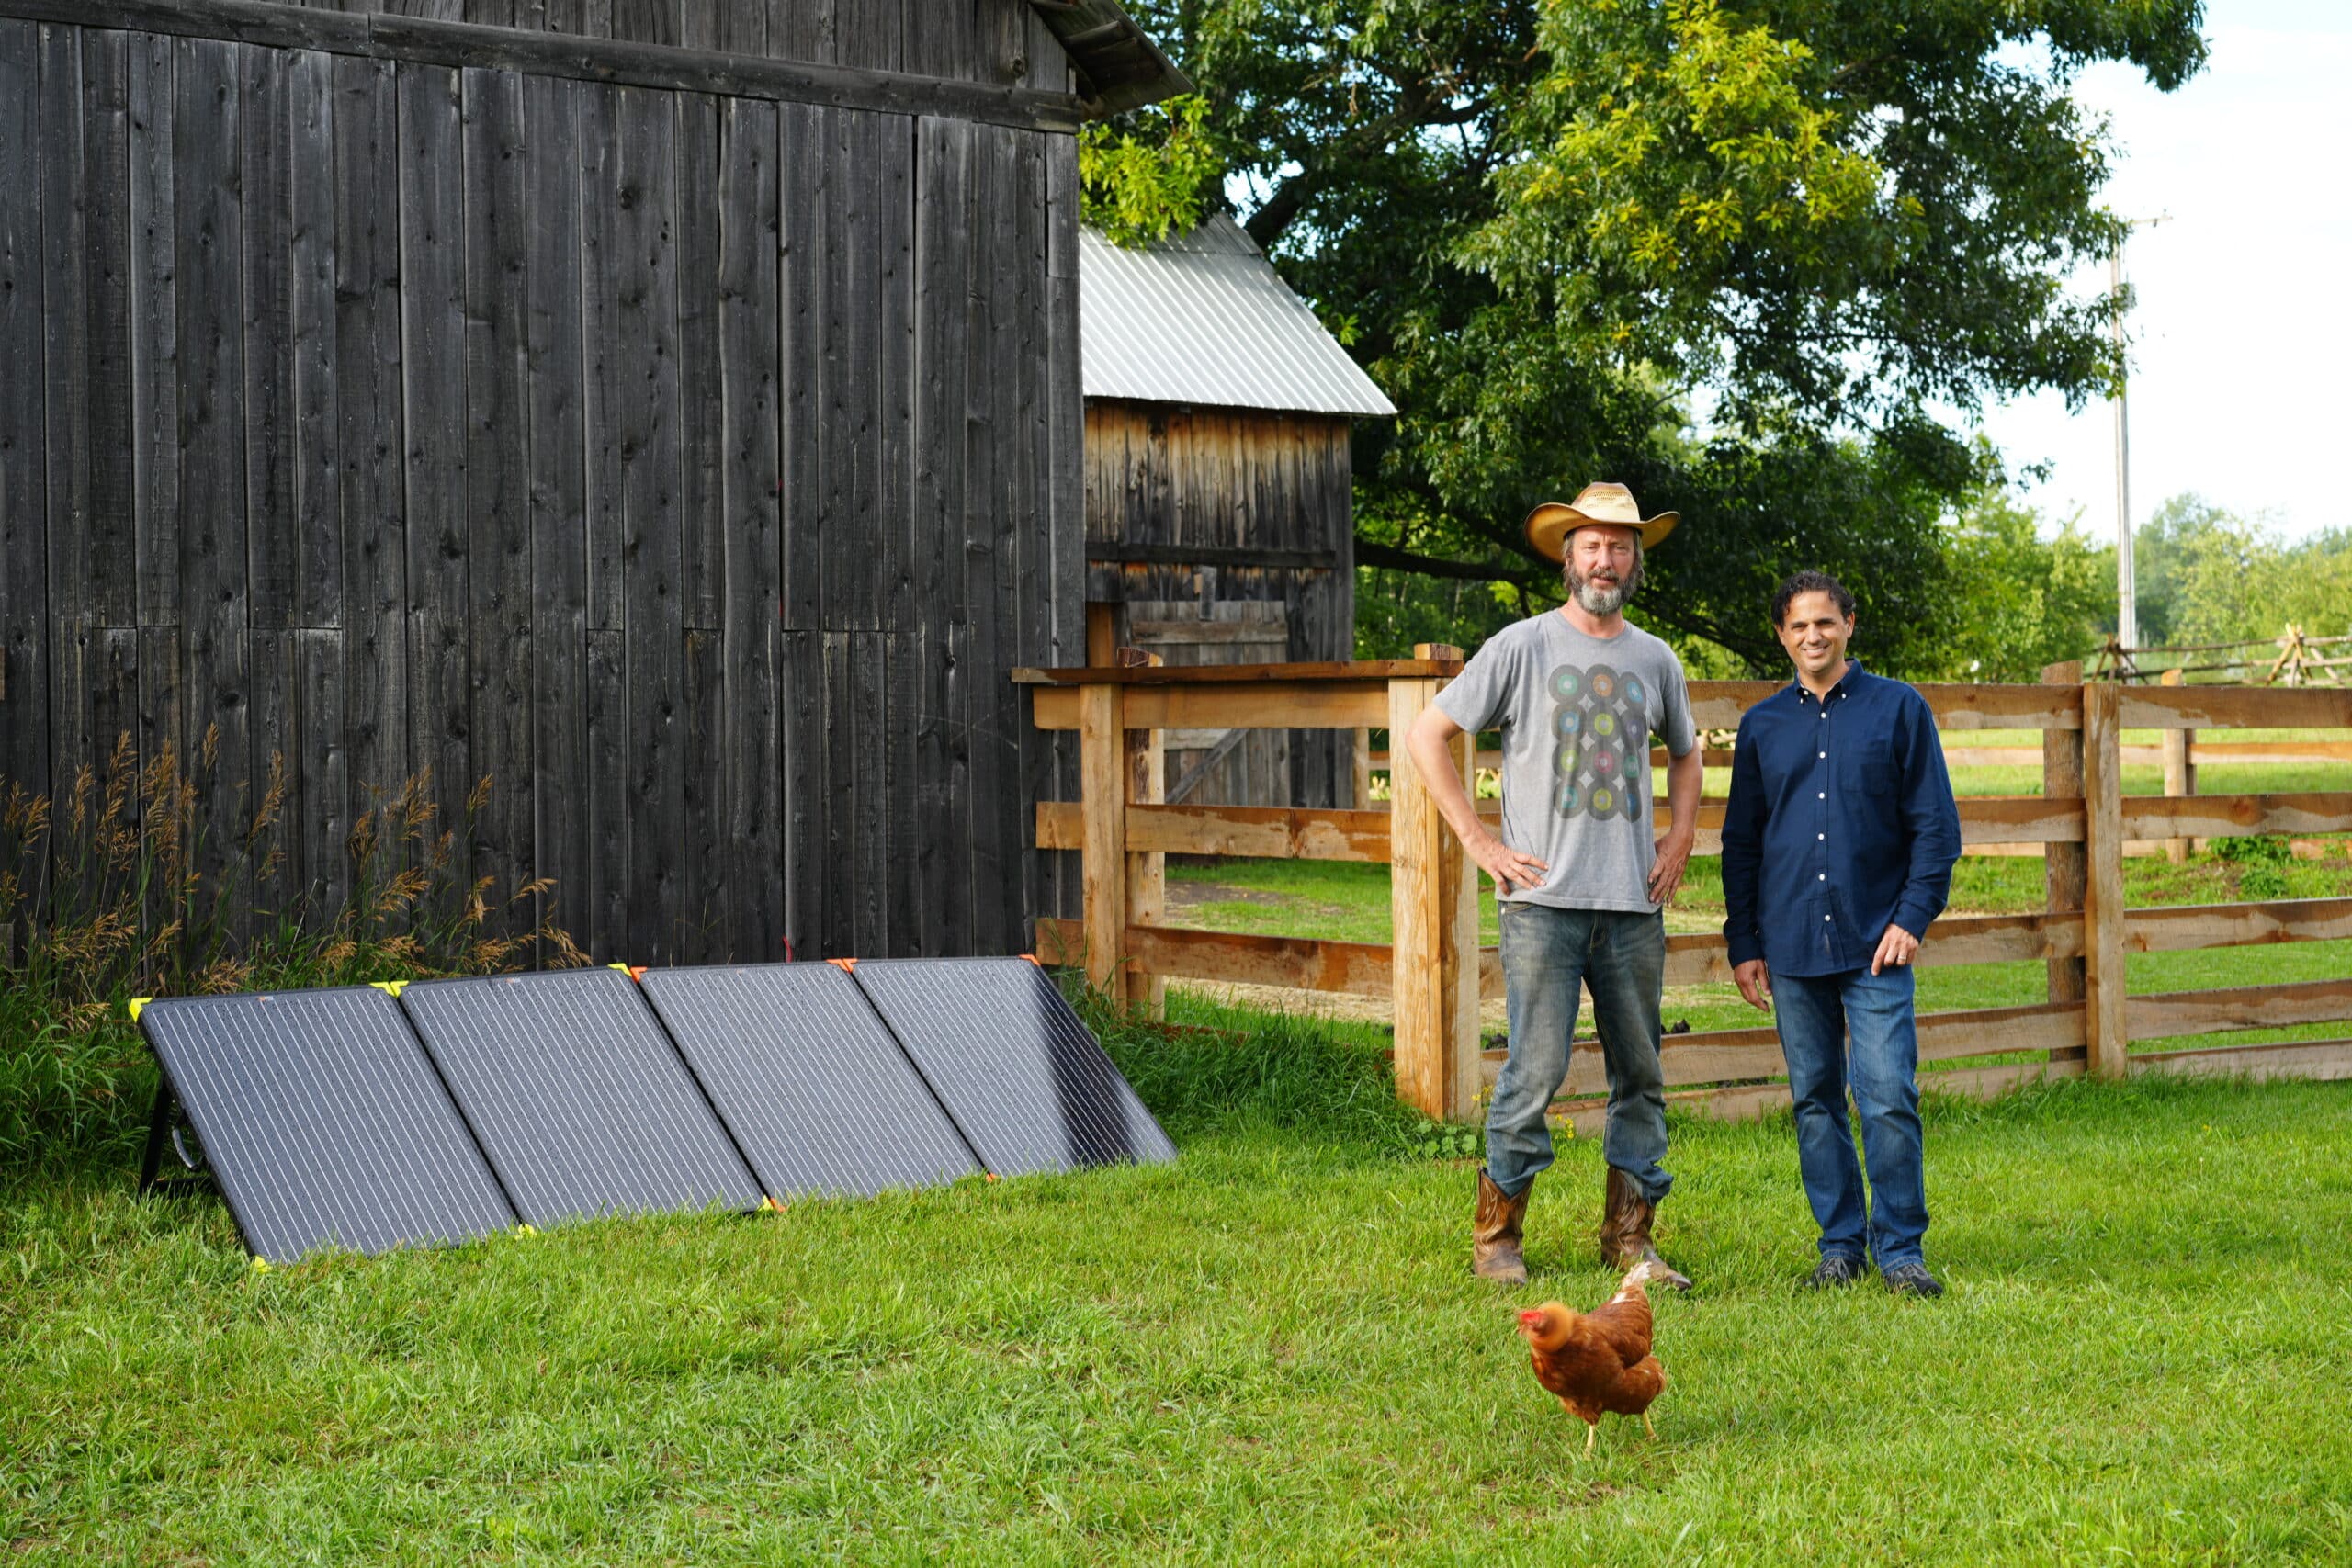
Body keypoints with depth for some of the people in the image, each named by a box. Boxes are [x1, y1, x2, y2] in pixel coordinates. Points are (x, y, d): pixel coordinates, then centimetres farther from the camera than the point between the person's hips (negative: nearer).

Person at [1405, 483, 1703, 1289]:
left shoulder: (1656, 661, 13)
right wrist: (1480, 843, -4)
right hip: (1543, 899, -5)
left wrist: (1681, 837, 16)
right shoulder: (1522, 647, -1)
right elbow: (1427, 736, 0)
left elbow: (1685, 752, 31)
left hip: (1634, 905, 5)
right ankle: (1496, 1236, 6)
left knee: (1641, 1074, 7)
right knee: (1536, 1070, -7)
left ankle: (1628, 1237, 17)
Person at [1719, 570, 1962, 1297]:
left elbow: (1935, 824, 3)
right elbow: (1741, 841, 16)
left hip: (1875, 943, -3)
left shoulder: (1899, 710, 4)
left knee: (1889, 1099, -8)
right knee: (1816, 1102, 7)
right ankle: (1839, 1245, 17)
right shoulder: (1762, 725, 12)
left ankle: (1900, 1248, 3)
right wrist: (1743, 944, 11)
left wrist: (1912, 917, -6)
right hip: (1792, 945, 3)